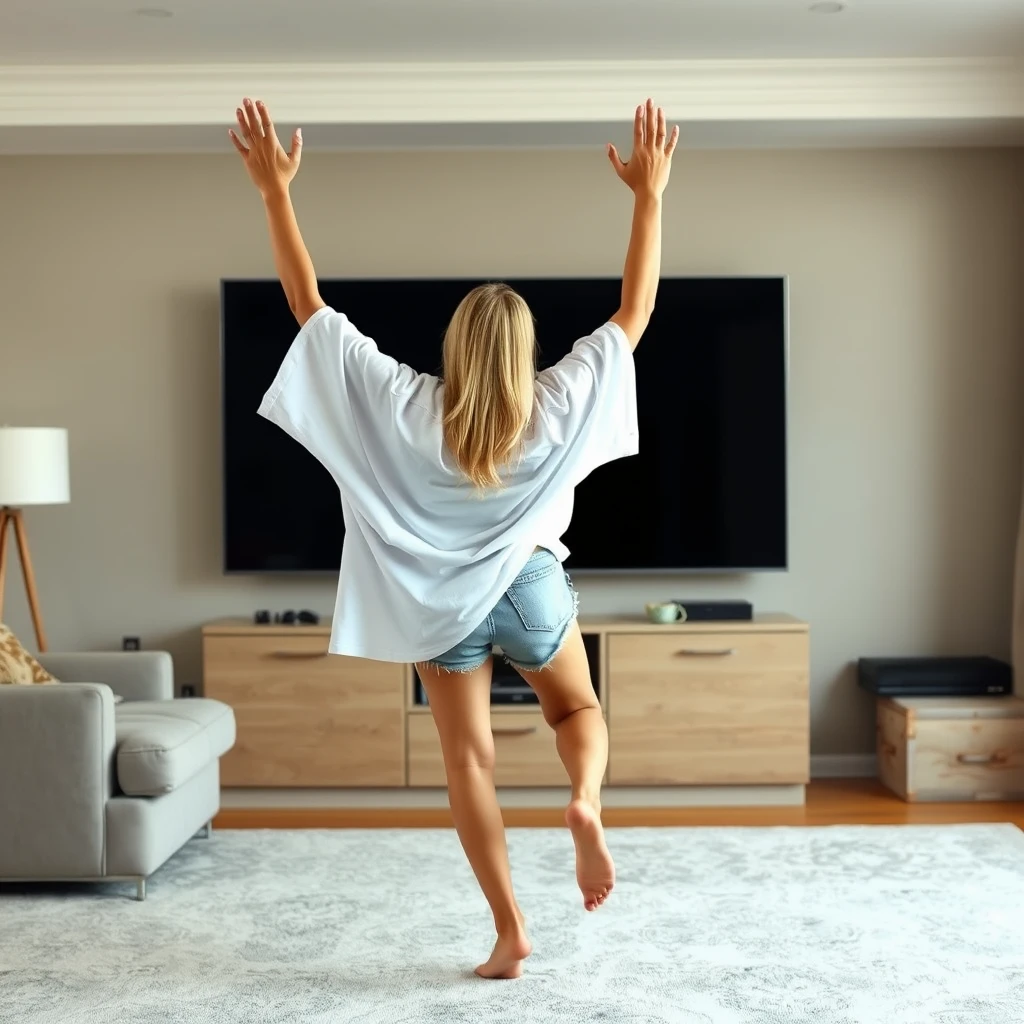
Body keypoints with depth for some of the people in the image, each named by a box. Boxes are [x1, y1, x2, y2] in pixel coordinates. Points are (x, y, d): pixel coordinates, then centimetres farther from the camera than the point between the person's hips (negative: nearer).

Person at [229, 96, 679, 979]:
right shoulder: (555, 405, -14)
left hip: (442, 602, 0)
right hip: (533, 590, 0)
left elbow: (308, 305, -14)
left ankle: (510, 928, 7)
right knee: (579, 710, 23)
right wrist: (649, 196, -7)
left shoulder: (408, 406, -15)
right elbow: (635, 313, -8)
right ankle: (587, 801, -10)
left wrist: (275, 190, -11)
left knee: (469, 760, 8)